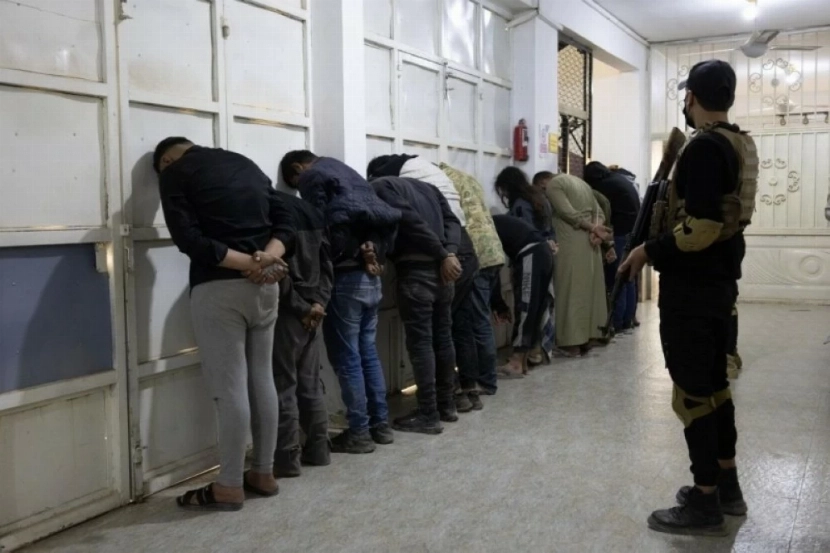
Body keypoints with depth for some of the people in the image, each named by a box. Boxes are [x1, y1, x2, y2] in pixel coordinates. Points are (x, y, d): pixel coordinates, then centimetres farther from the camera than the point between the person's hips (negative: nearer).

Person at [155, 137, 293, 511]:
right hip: (265, 285, 6)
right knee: (262, 379, 11)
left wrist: (246, 263, -12)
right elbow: (285, 222, 8)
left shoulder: (175, 173, 1)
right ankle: (264, 474, 21)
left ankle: (230, 487, 6)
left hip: (218, 288, -6)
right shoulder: (246, 164, 18)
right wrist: (266, 258, -8)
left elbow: (188, 238, -13)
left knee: (229, 387, -2)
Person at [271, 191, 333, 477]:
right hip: (313, 312, 8)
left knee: (283, 386, -2)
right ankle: (318, 448, 20)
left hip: (287, 312, -7)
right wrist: (318, 302, 0)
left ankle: (287, 458, 2)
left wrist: (301, 308, -11)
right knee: (310, 382, 13)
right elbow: (327, 262, 8)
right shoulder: (310, 210, 13)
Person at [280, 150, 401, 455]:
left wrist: (354, 253, -2)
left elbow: (327, 227, -13)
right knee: (368, 351, 14)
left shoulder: (311, 177, 0)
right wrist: (374, 250, 0)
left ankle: (359, 432, 4)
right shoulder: (348, 173, 22)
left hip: (345, 276, -8)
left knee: (346, 356, -1)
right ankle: (380, 424, 20)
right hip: (370, 276, 8)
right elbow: (389, 218, 11)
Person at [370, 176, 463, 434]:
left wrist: (443, 256, -10)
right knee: (442, 336, 14)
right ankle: (446, 405, 23)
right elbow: (451, 220, 10)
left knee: (420, 342, -3)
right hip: (439, 267, 8)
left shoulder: (379, 187, 0)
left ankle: (428, 415, 0)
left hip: (415, 269, -7)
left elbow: (411, 222, -13)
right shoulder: (424, 186, 23)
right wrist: (449, 253, -4)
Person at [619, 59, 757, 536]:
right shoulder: (740, 145, 11)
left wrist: (648, 252, -15)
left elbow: (701, 228, -26)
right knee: (714, 380, 17)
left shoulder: (704, 147, -19)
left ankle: (705, 503, 7)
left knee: (692, 388, -2)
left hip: (692, 285, -10)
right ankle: (726, 485, 28)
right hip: (721, 279, 10)